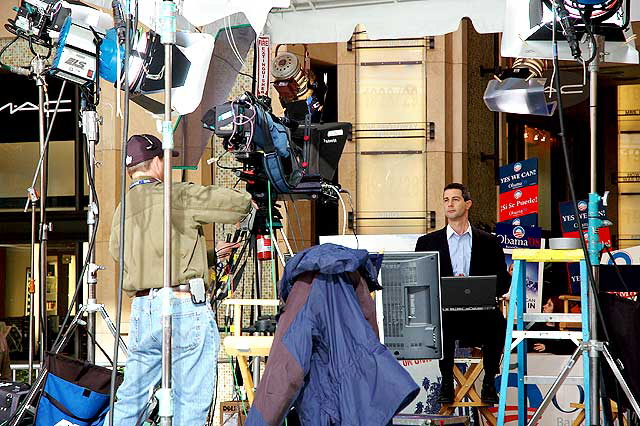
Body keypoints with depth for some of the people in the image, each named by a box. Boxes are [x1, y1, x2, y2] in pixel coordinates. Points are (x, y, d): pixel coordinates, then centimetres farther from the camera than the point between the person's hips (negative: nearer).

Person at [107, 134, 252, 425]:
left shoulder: (122, 211, 15)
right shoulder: (175, 196, -5)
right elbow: (233, 203, -8)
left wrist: (208, 253, 31)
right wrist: (247, 205, 17)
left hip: (141, 310, 7)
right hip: (185, 306, -7)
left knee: (129, 400, 13)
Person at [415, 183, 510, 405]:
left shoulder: (488, 242, 17)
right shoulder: (427, 242, 17)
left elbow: (503, 283, 9)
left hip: (479, 312, 0)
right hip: (444, 309, 0)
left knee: (497, 320, -34)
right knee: (442, 319, -36)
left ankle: (489, 383, -18)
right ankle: (446, 382, -21)